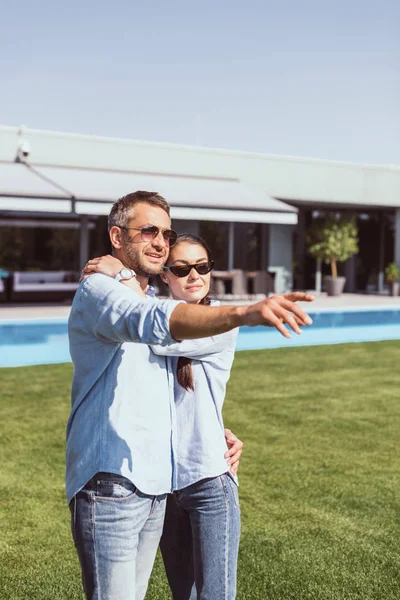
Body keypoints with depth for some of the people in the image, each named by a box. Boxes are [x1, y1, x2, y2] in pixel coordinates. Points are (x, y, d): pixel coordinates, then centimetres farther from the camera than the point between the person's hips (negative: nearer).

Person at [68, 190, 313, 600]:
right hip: (111, 482, -8)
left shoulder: (149, 300, 20)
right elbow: (159, 320, -32)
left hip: (156, 483, 9)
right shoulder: (98, 291, -9)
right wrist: (244, 314, -47)